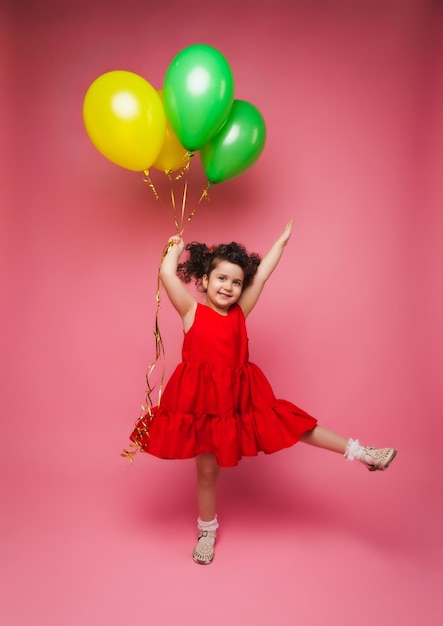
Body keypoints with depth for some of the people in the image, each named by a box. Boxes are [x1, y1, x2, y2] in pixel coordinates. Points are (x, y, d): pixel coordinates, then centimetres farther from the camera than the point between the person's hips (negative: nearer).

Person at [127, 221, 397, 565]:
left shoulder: (239, 313, 3)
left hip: (241, 399, 2)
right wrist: (175, 248, 3)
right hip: (202, 402, -2)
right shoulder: (192, 311, -5)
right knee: (207, 469, 13)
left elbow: (261, 275, 4)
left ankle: (359, 452, 19)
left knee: (293, 424, 6)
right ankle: (207, 531, 36)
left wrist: (282, 240, 12)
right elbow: (167, 273, -15)